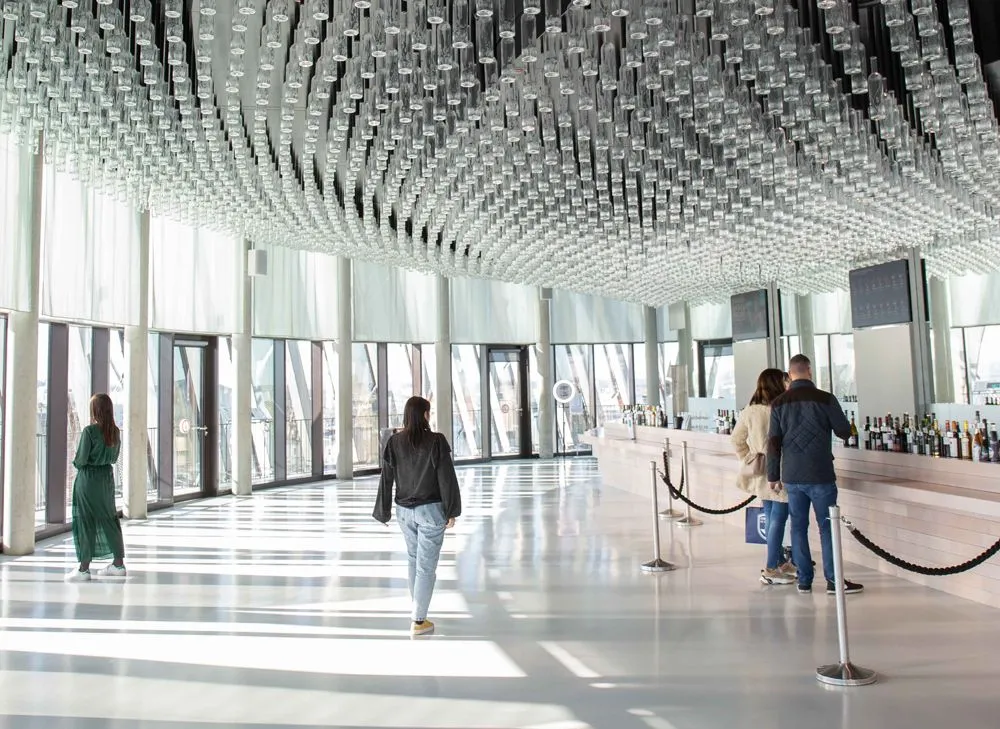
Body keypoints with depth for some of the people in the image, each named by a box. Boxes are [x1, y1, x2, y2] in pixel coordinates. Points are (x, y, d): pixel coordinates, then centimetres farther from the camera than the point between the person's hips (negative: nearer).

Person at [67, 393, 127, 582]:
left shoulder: (89, 431, -16)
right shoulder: (115, 431, 3)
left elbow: (81, 459, -13)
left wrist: (76, 464, 7)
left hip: (88, 478, -6)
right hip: (107, 476, 6)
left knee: (86, 521, 3)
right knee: (109, 519, 12)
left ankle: (84, 568, 9)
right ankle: (119, 564, 17)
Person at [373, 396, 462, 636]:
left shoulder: (394, 442, -3)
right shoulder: (436, 441, -13)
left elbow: (386, 479, 1)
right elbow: (446, 479, -11)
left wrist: (383, 512, 10)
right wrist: (452, 511, -2)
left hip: (404, 510, 4)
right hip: (431, 510, -4)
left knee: (414, 559, 21)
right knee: (426, 565, 3)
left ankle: (417, 609, 31)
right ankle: (419, 621, 6)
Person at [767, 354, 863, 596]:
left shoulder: (778, 403, 0)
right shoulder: (825, 399, -8)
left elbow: (773, 442, 0)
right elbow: (845, 432, -1)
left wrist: (773, 476, 6)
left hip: (792, 476, 3)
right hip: (820, 476, -3)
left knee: (798, 527, 9)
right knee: (827, 526, 5)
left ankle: (804, 581, 14)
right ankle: (833, 580, 9)